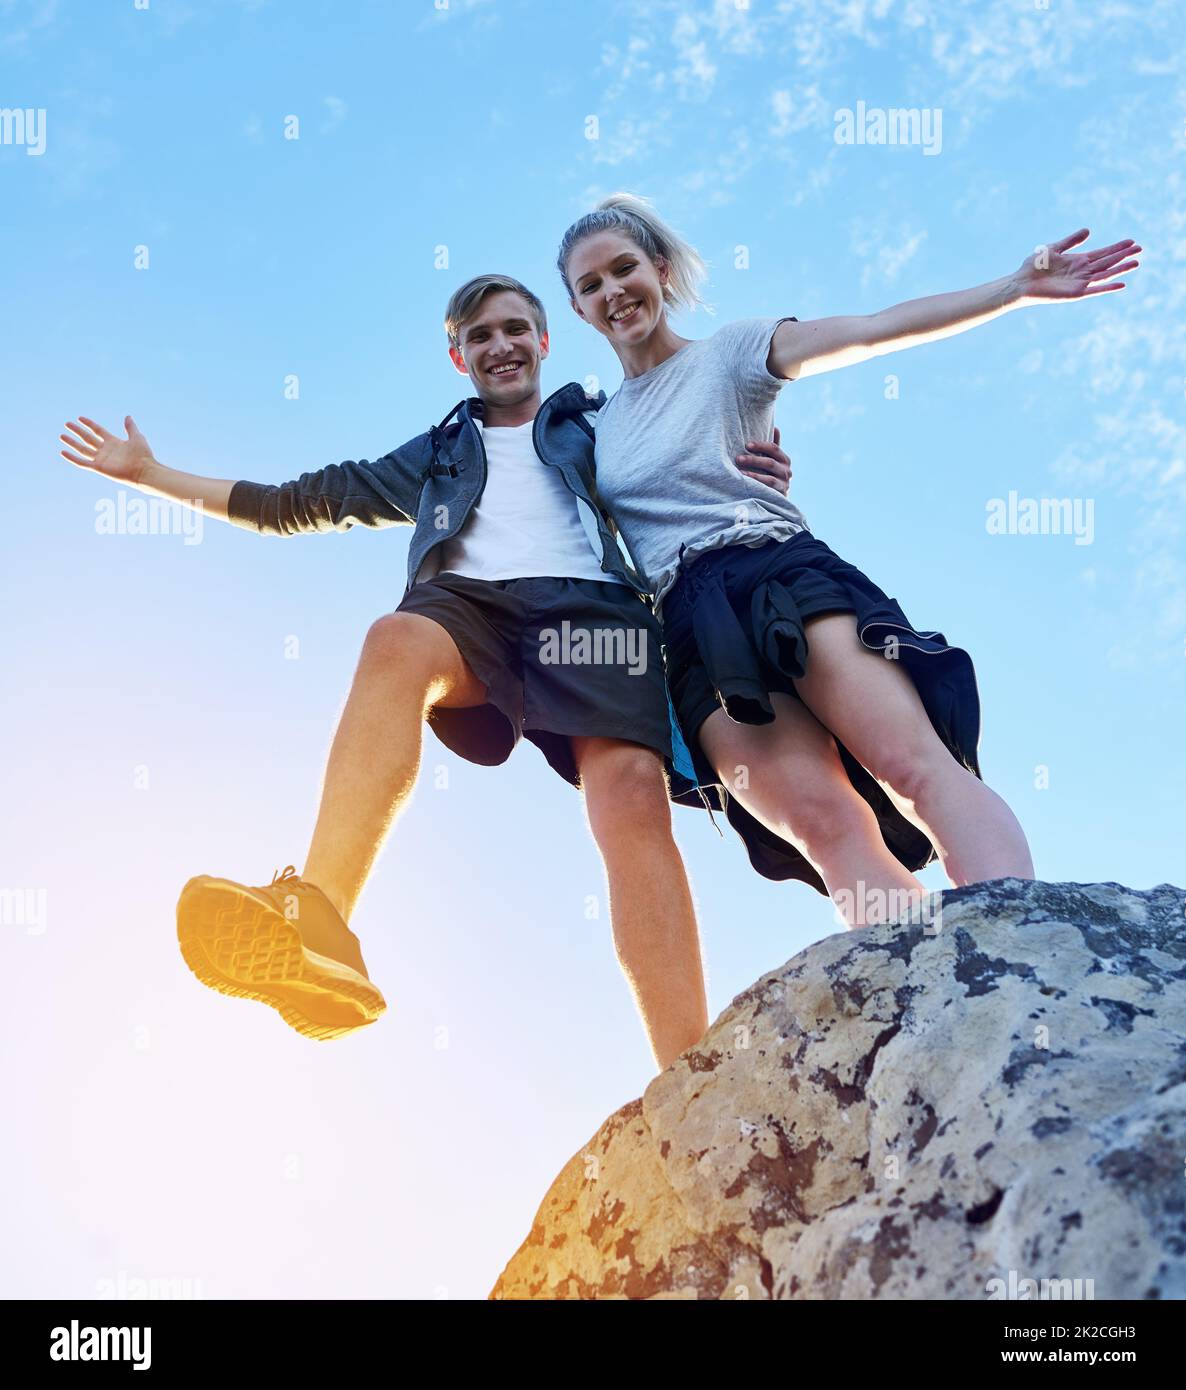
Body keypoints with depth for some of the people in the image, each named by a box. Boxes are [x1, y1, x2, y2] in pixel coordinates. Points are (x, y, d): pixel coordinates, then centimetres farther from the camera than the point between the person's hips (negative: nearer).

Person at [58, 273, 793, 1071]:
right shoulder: (434, 457, 37)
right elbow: (300, 503, 39)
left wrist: (758, 486, -1)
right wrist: (151, 475, 41)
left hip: (588, 602, -1)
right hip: (469, 603, 2)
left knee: (632, 788, -30)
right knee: (398, 640, -36)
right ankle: (316, 931, -55)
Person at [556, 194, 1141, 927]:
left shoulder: (729, 351, 13)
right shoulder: (593, 428, 24)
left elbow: (874, 331, 3)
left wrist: (1018, 287, -5)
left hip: (784, 572, -2)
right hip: (693, 631, 2)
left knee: (915, 760, -27)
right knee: (821, 821, -23)